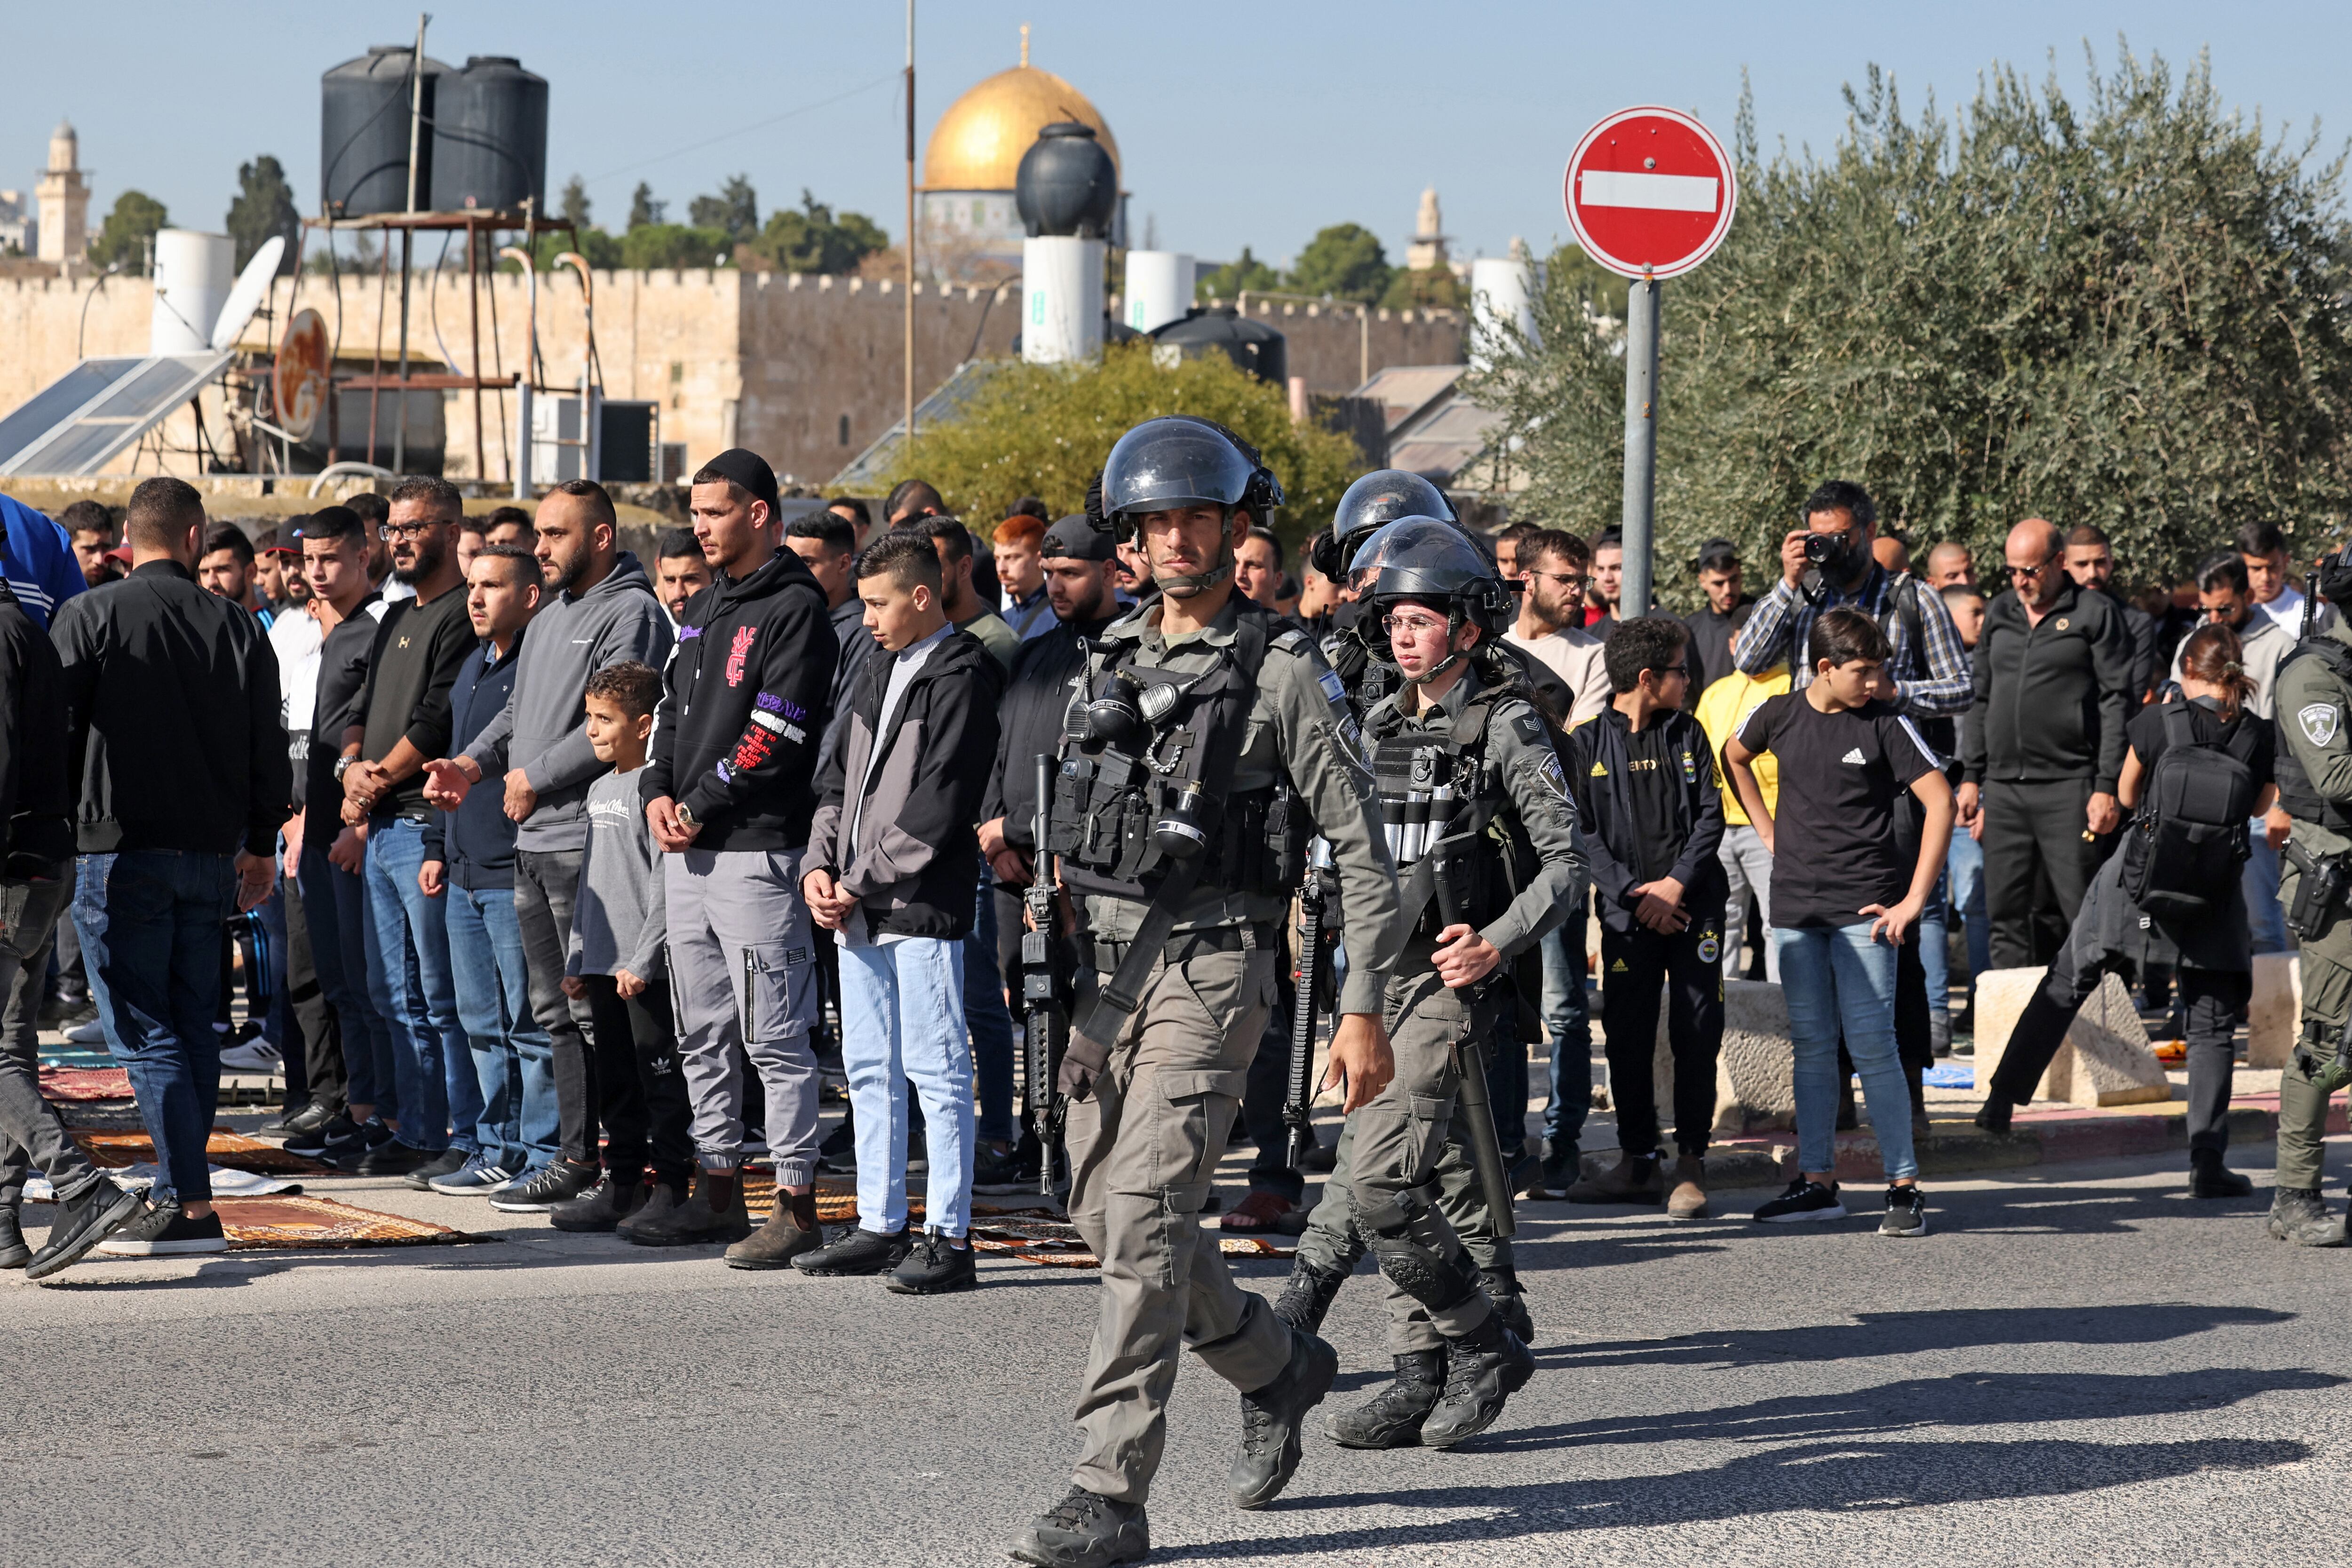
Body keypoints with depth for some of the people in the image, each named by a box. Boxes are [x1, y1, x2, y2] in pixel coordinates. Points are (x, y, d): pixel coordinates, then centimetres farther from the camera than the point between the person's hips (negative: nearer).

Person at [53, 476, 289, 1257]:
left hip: (121, 850, -4)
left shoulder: (88, 616, -4)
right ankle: (176, 1192, 16)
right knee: (191, 1024, 13)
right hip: (212, 855, 4)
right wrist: (261, 843, 24)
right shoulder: (236, 626, 6)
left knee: (145, 1031, -4)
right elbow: (268, 747, 11)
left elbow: (59, 732, -6)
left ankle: (193, 1207, -11)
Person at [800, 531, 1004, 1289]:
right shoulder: (878, 675, 17)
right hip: (859, 911, 9)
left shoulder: (963, 677, -10)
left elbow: (940, 802, -16)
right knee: (869, 1068, 13)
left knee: (936, 1070, -6)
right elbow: (839, 778, 19)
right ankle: (880, 1226, 20)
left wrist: (863, 883, -14)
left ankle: (949, 1237, -4)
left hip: (923, 906, -9)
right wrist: (820, 865, 3)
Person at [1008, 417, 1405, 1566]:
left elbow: (1360, 848, -4)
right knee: (1108, 1214, 11)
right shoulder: (1108, 662, 14)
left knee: (1145, 1219, -15)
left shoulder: (1283, 673, -4)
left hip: (1209, 964, -7)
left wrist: (1363, 1008, -10)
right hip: (1102, 961, 7)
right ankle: (1278, 1366, 34)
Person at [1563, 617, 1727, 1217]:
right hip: (1628, 913, -1)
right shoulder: (1588, 743, 2)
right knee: (1627, 1037, 2)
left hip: (1694, 903, 1)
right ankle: (1638, 1163, 13)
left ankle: (1692, 1165, 4)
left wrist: (1675, 885, -9)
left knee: (1697, 1033, -2)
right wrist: (1633, 893, -11)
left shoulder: (1687, 734, 9)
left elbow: (1710, 816, 4)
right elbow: (1582, 831, -2)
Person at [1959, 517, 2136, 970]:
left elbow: (2117, 703, -5)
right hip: (2003, 788, 5)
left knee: (2083, 912, -5)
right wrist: (1971, 776, 15)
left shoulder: (2096, 613, -1)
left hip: (2068, 787, -5)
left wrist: (2108, 787, -11)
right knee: (2005, 914, 5)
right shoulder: (1999, 615, 16)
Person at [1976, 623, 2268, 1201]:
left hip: (2138, 881, -1)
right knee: (2212, 1025, 8)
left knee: (2062, 989, 15)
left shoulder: (2156, 723, -9)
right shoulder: (2260, 736, -5)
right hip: (2215, 895, 1)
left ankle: (2002, 1100, 17)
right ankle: (2207, 1163, 3)